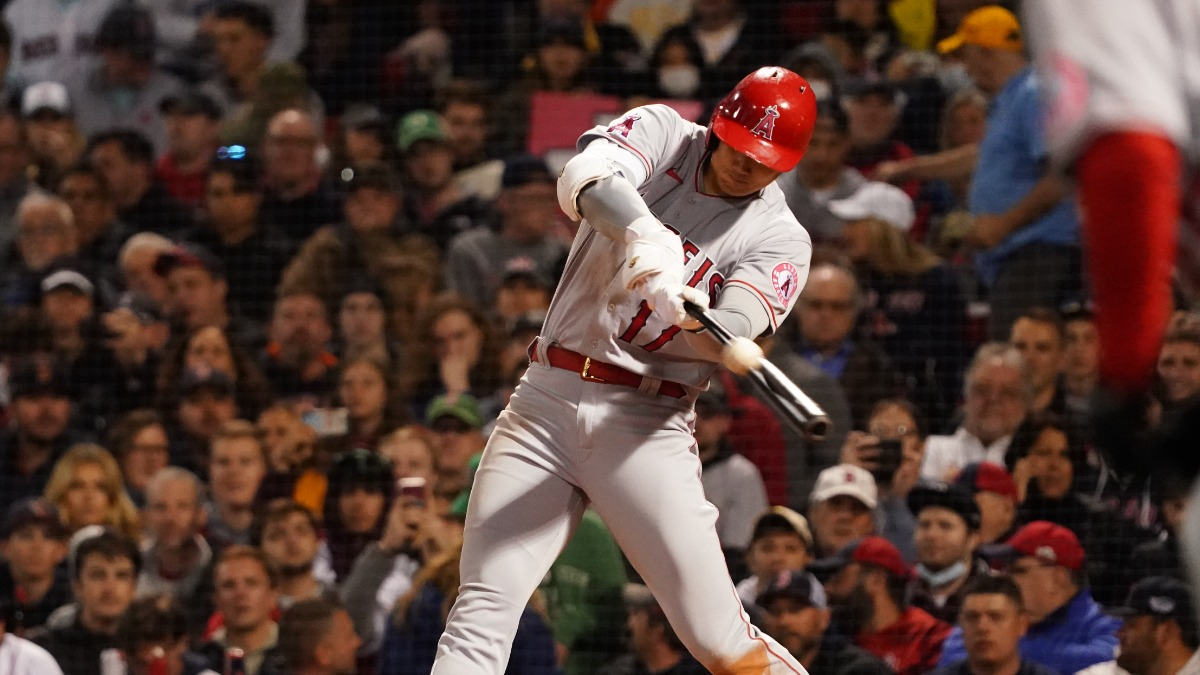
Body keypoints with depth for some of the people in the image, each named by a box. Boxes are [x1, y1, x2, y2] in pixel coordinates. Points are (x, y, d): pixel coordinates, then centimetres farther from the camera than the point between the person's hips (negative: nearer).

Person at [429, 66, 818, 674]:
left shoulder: (780, 240, 2)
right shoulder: (661, 133, 4)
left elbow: (727, 337, -16)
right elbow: (582, 179, -19)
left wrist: (677, 308, -39)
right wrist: (648, 236, -39)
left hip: (645, 426, -1)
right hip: (544, 404, 1)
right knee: (482, 609, -11)